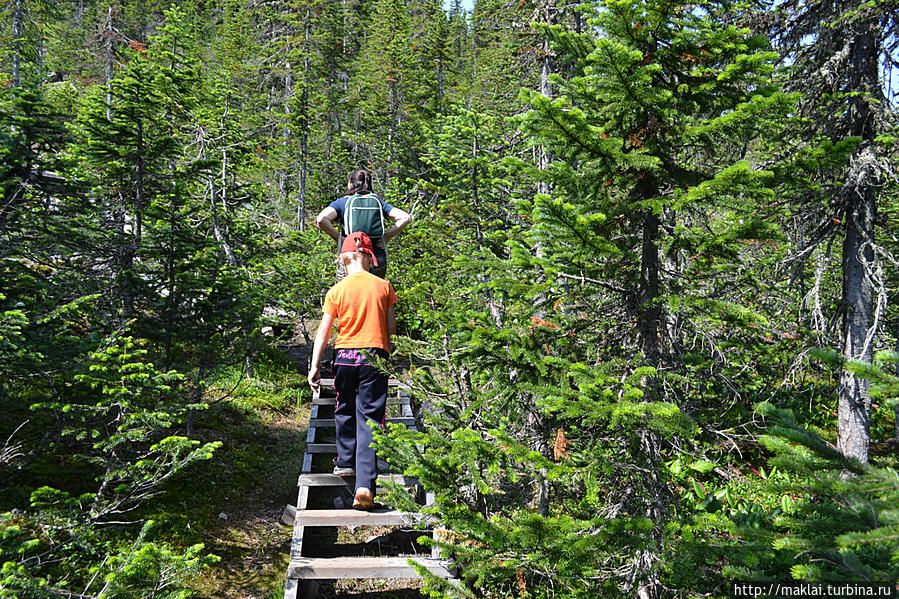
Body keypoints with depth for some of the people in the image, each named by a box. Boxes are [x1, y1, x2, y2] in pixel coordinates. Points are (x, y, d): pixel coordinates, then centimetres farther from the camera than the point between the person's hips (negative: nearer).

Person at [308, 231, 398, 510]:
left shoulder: (337, 290, 0)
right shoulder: (384, 286, 2)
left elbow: (324, 330, -1)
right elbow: (391, 327, 7)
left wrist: (315, 366, 2)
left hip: (345, 355, 1)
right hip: (375, 356, 0)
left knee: (345, 409, 24)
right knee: (369, 418, -3)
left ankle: (345, 461, 34)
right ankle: (365, 485, -11)